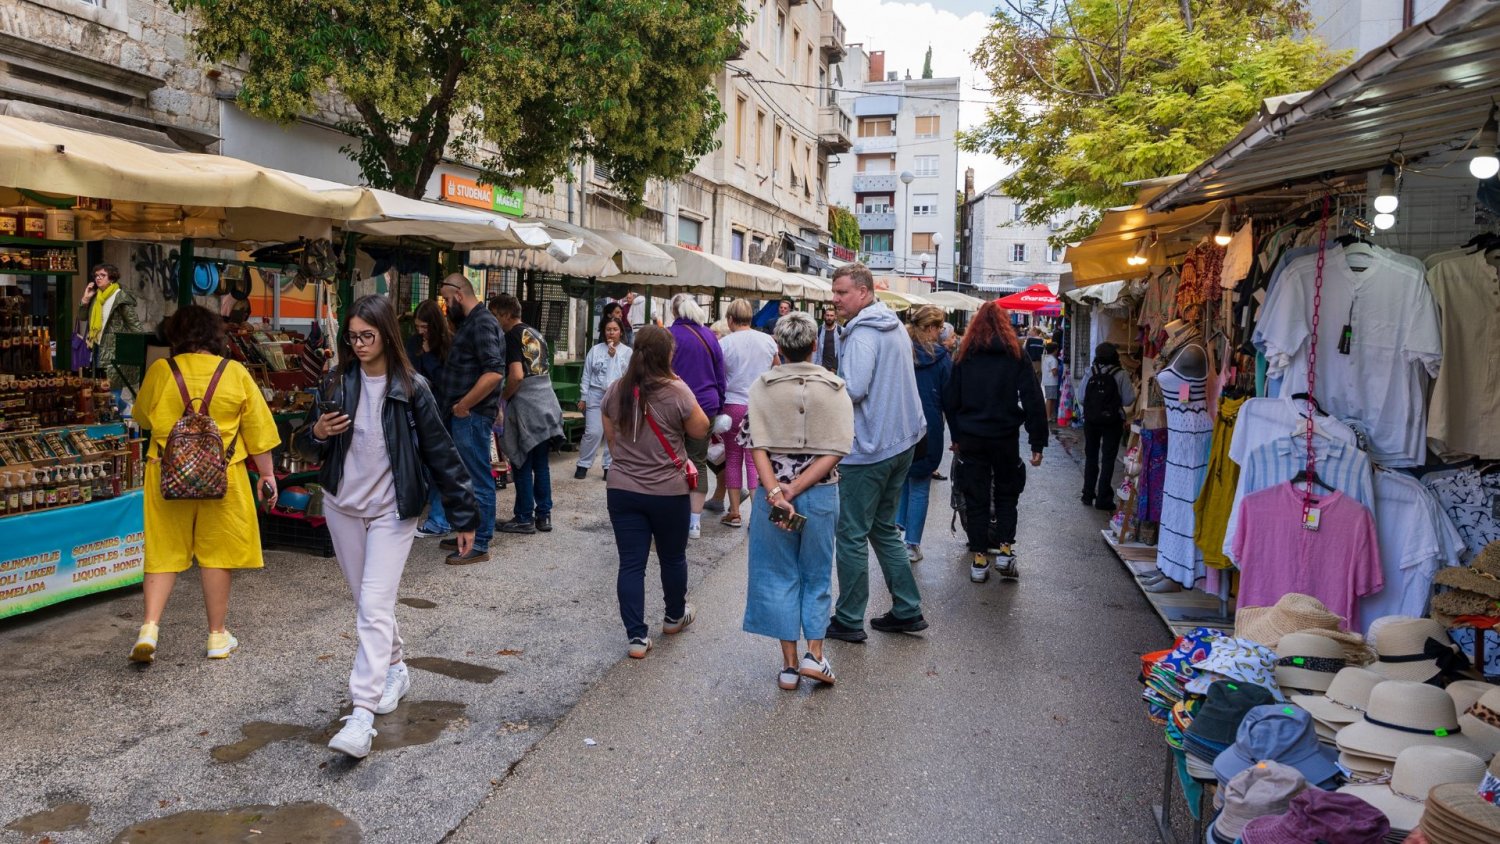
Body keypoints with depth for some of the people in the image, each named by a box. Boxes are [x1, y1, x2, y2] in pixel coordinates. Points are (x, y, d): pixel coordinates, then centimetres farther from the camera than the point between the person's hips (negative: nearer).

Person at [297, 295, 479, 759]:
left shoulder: (411, 388, -10)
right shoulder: (339, 382, 1)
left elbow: (440, 452, -7)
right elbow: (307, 446, 9)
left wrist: (464, 515, -7)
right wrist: (317, 433, -16)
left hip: (391, 512, -5)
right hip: (342, 507, 5)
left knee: (374, 608, -12)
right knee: (367, 601, 16)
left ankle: (362, 715, -14)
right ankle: (395, 669, 38)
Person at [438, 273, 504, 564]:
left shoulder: (482, 323, -14)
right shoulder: (471, 322, 17)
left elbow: (494, 372, -26)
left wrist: (464, 405, -19)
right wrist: (460, 406, 14)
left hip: (473, 416, -10)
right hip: (465, 414, 10)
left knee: (478, 480, -3)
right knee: (468, 477, 17)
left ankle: (479, 545, 4)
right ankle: (470, 535, 28)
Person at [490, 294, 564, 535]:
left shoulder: (512, 336, -9)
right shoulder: (536, 334, 16)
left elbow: (516, 375, -20)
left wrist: (503, 397, -4)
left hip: (525, 408, -8)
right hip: (547, 404, 8)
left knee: (522, 465, 1)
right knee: (541, 464, 12)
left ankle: (524, 518, 6)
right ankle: (544, 515, 16)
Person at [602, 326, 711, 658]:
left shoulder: (615, 391, 0)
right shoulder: (677, 391, -16)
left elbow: (611, 438, 9)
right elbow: (700, 430, -5)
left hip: (622, 490, 3)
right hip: (668, 492, -3)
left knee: (631, 564, 6)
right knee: (673, 557, 18)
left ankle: (637, 636, 5)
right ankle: (675, 616, 38)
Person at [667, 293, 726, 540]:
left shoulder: (669, 335, -6)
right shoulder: (709, 336, 7)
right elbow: (720, 377, 10)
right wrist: (718, 407, 17)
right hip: (706, 406, 4)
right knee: (699, 463, 7)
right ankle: (694, 522, 8)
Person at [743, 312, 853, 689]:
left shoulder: (763, 386, -3)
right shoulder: (835, 388, -2)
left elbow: (756, 445, -13)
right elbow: (837, 449, -11)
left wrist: (777, 493, -18)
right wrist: (796, 488, -14)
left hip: (772, 491, 0)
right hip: (821, 493, 1)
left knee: (779, 576, 10)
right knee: (817, 576, 17)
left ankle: (789, 663, 15)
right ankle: (814, 654, 13)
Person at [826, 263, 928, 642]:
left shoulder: (863, 332, -17)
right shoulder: (895, 326, 14)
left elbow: (853, 389, -25)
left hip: (869, 448, -10)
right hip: (901, 441, 10)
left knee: (852, 535, 1)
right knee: (884, 528, 18)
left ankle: (848, 621, 9)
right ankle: (907, 611, 21)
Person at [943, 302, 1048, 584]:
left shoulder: (964, 355, 3)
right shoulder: (1016, 354, -2)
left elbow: (951, 399, 6)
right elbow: (1033, 400, -6)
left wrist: (956, 436, 13)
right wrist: (1038, 443, -3)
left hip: (971, 438, 1)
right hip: (1005, 437, -1)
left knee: (976, 498, 8)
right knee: (1006, 494, 16)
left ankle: (980, 560, 9)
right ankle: (1004, 550, 6)